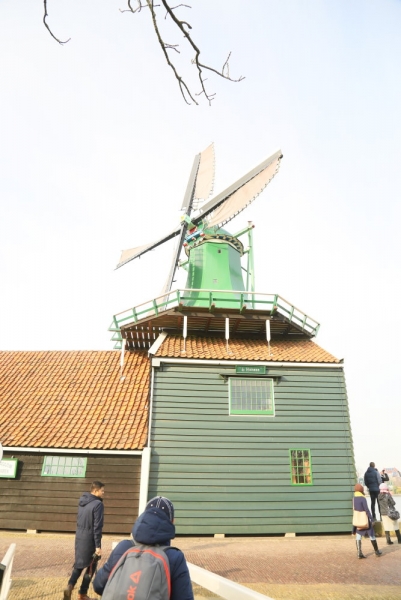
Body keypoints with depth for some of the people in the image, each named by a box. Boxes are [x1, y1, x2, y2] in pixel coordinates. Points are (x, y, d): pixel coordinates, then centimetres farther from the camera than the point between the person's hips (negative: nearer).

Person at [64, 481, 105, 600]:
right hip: (90, 540, -7)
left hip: (79, 538, 7)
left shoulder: (82, 501, 5)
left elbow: (79, 520, 14)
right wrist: (98, 546, -15)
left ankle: (70, 586, 2)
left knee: (79, 564, 20)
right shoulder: (98, 504, -19)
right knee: (90, 567, 11)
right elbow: (97, 527, -20)